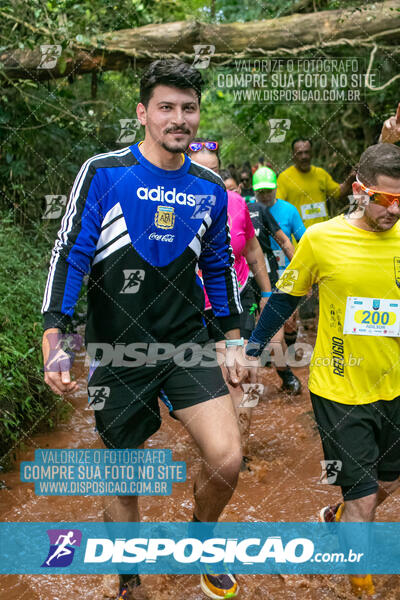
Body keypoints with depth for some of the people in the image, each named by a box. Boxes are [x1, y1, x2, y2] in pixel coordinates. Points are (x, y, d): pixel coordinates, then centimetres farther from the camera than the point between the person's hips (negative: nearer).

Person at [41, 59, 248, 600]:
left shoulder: (211, 189, 5)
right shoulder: (103, 173, -7)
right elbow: (70, 253, -8)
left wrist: (234, 339, 15)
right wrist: (54, 338, -17)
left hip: (187, 343, 3)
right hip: (117, 352, -2)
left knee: (227, 459, -13)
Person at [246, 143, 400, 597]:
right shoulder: (321, 239, -12)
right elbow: (287, 295, 2)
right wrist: (252, 348, 5)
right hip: (339, 390, -4)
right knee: (363, 501, -2)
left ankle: (337, 518, 53)